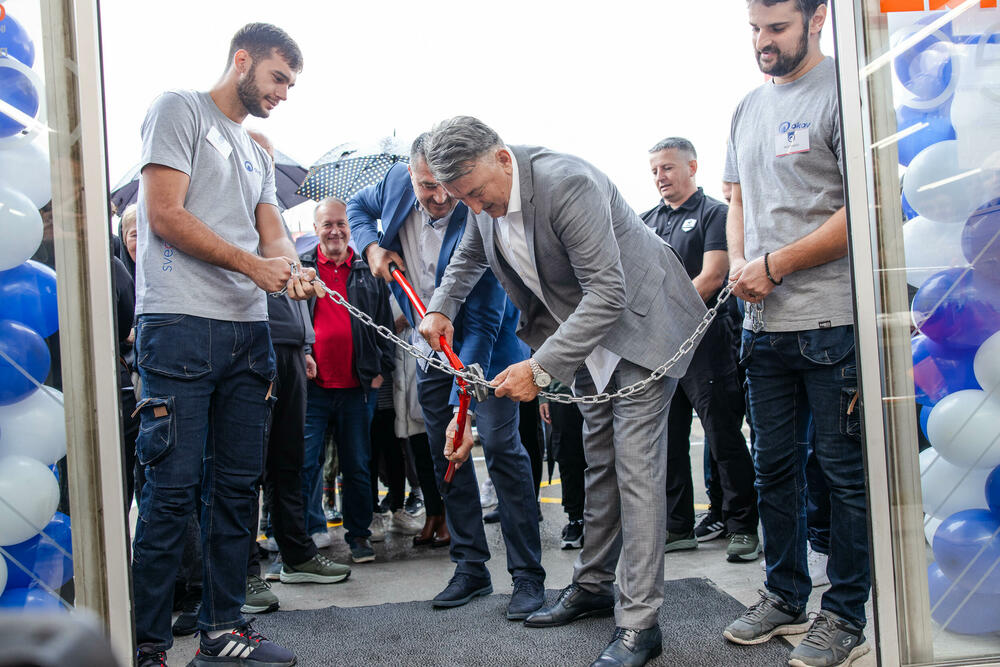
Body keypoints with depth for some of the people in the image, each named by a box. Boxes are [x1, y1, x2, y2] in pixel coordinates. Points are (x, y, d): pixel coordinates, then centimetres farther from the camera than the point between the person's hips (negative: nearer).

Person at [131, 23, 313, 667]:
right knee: (174, 487, -8)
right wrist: (254, 264, -10)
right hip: (181, 324, -8)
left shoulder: (257, 154, 25)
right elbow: (165, 214, -9)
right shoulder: (181, 109, 2)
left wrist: (291, 269, -7)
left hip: (248, 331, 8)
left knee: (237, 486, 8)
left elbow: (273, 234, 17)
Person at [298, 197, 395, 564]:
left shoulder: (369, 273, 11)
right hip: (311, 386, -1)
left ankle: (359, 534, 19)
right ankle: (309, 532, 10)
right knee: (305, 464, -2)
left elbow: (385, 325, 12)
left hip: (357, 387, 1)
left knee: (357, 466, 8)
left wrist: (382, 368, 4)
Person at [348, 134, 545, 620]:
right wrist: (372, 246, -9)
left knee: (500, 446, -12)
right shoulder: (398, 183, -12)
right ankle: (471, 568, 17)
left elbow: (481, 324, -31)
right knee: (444, 454, 7)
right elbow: (358, 206, 13)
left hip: (483, 344, -6)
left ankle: (528, 577, -4)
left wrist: (461, 403, -37)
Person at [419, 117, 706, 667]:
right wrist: (441, 308, 6)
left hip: (639, 320, -8)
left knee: (635, 466, -11)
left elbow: (607, 293, -32)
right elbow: (469, 256, 20)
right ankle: (593, 586, 27)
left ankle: (640, 622, -6)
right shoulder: (485, 194, -4)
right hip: (583, 326, 8)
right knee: (599, 460, 15)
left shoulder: (566, 184, -31)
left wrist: (541, 368, -35)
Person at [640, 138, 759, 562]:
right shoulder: (647, 221, 17)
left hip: (703, 338, -6)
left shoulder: (713, 213, 0)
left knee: (724, 438, -3)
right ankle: (678, 527, 18)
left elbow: (712, 276, -11)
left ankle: (743, 527, 6)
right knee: (668, 440, 9)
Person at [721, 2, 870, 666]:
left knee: (845, 471, 2)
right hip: (764, 321, 7)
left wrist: (775, 265, -12)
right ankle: (785, 598, 28)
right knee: (776, 468, 14)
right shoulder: (749, 107, 16)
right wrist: (739, 265, 3)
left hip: (834, 319, -7)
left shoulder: (843, 93, -7)